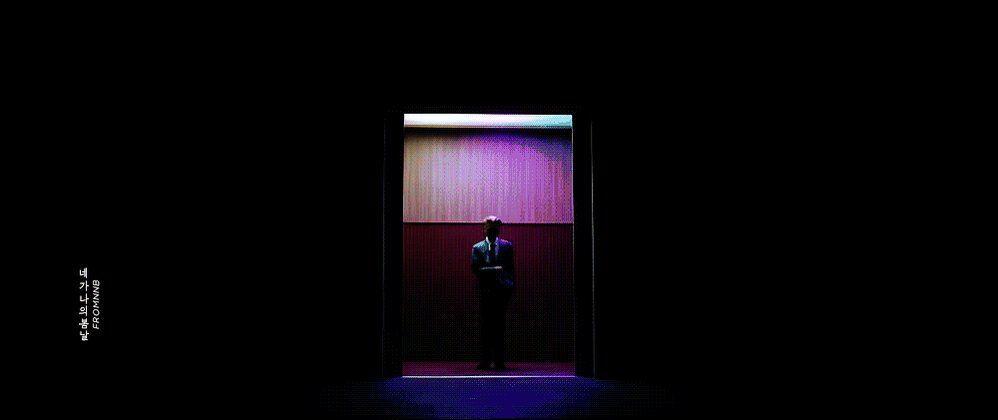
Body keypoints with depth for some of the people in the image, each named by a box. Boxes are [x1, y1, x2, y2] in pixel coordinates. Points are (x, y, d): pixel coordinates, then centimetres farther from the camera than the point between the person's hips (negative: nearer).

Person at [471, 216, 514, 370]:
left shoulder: (507, 246, 8)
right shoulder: (477, 248, 5)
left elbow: (510, 267, 8)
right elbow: (476, 269, -6)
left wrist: (509, 285, -3)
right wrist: (494, 269, -18)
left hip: (502, 290, 0)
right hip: (486, 291, 0)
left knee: (500, 325, 2)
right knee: (486, 326, 3)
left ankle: (500, 361, 7)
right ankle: (485, 360, 7)